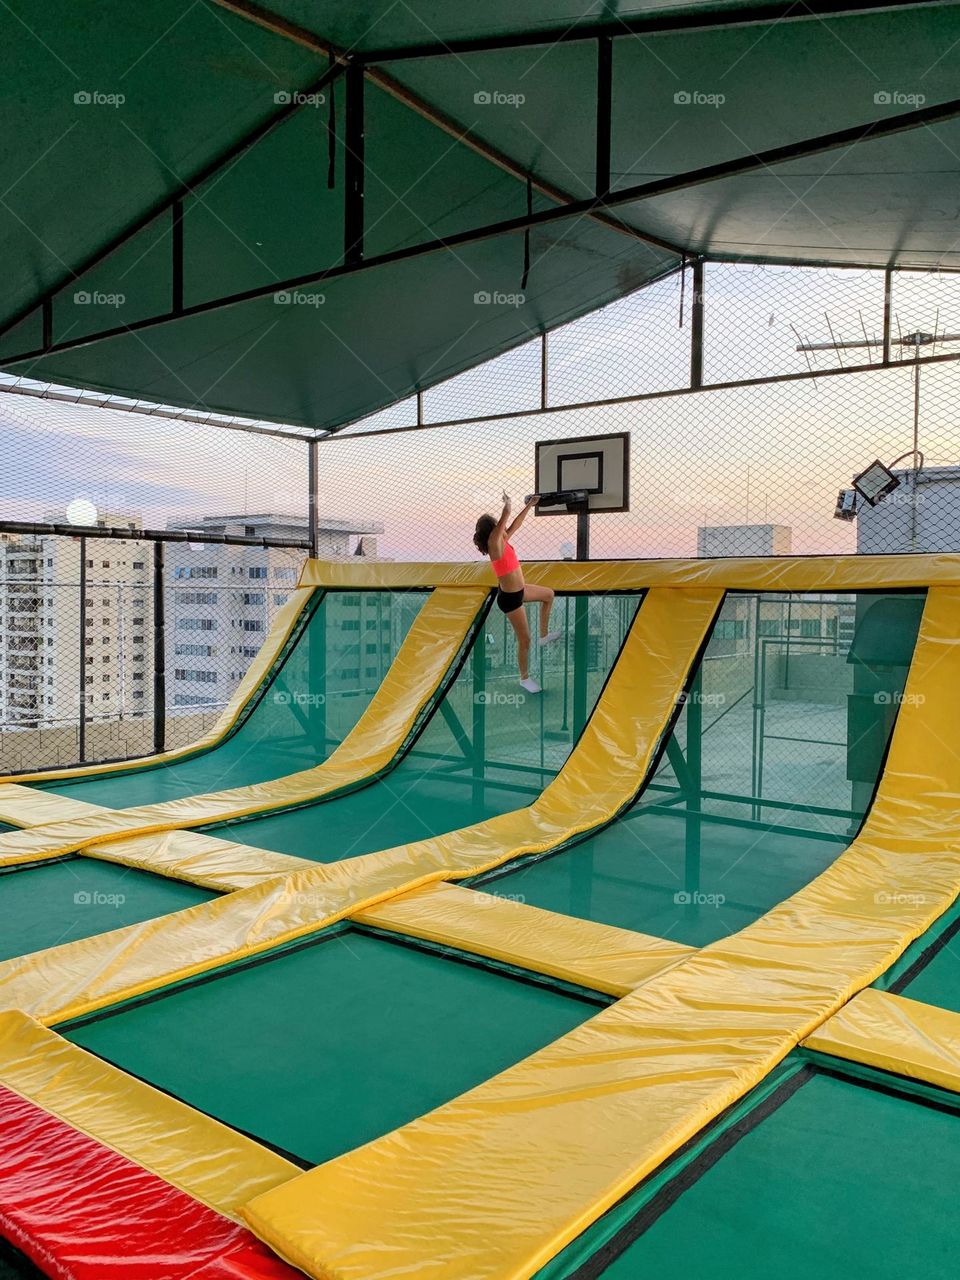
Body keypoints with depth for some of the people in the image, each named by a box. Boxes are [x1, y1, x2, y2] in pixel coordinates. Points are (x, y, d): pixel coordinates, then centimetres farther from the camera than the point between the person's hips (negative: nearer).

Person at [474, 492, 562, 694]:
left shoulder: (501, 542, -1)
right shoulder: (495, 545, -25)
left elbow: (515, 525, 15)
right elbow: (506, 517, -30)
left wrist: (529, 505, 19)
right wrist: (507, 504, -10)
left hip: (518, 590, 10)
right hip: (510, 599, -10)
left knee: (548, 594, 30)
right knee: (524, 640, 3)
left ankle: (544, 635, 38)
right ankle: (525, 678, 22)